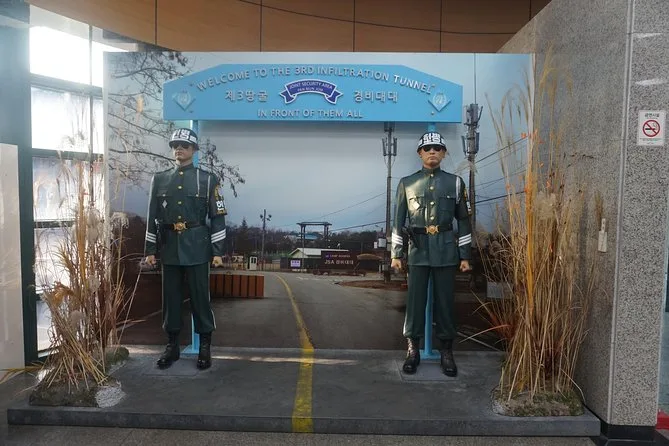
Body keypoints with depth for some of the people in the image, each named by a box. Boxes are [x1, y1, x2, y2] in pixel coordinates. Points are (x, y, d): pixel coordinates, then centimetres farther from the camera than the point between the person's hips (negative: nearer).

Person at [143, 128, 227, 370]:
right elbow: (152, 217, 10)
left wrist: (217, 251, -6)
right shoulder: (159, 179, 9)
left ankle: (205, 347, 14)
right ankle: (172, 345, 22)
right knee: (170, 297, 9)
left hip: (197, 248, -3)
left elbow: (218, 217, -1)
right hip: (169, 248, 3)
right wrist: (150, 250, 6)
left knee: (200, 297, 3)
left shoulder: (207, 180, 1)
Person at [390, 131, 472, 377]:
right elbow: (398, 221, 6)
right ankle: (413, 350, 15)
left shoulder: (455, 182, 6)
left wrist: (465, 256, 4)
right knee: (415, 300, 2)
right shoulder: (407, 183, 5)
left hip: (446, 250, 0)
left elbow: (463, 221, 8)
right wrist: (396, 254, 2)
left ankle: (446, 351, 18)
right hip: (418, 249, 0)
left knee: (445, 300, 6)